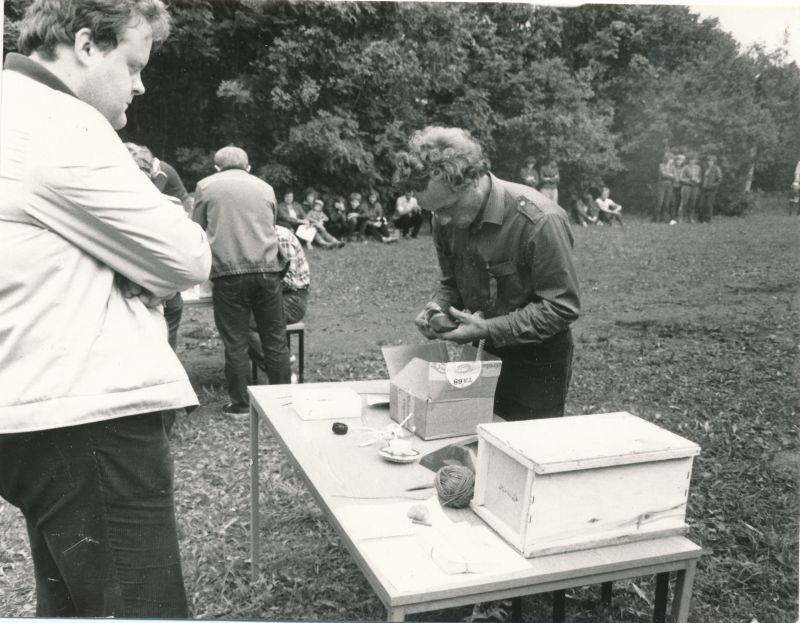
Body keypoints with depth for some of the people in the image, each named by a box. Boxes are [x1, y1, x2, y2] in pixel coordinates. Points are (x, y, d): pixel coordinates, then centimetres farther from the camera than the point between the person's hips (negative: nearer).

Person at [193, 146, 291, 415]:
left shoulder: (206, 186, 9)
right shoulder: (265, 187, 15)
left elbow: (199, 230, 15)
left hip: (228, 273, -2)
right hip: (266, 269, 2)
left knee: (235, 343, 5)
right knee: (275, 340, 8)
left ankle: (240, 404, 11)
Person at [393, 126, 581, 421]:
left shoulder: (539, 220, -26)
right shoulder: (448, 218, -6)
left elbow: (563, 306, -22)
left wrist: (489, 330, -26)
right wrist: (438, 306, -13)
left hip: (538, 359, -5)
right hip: (486, 352, 6)